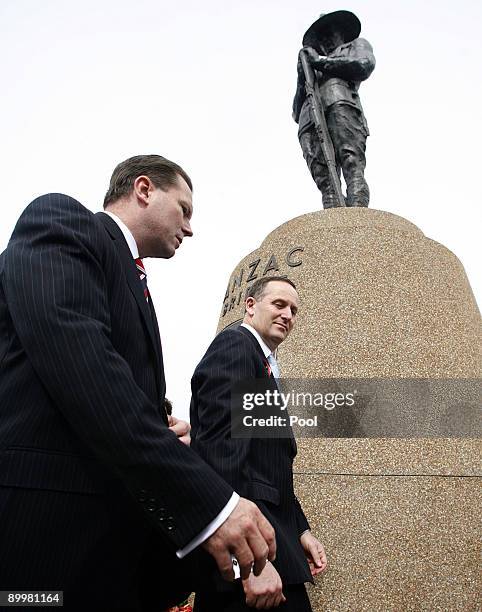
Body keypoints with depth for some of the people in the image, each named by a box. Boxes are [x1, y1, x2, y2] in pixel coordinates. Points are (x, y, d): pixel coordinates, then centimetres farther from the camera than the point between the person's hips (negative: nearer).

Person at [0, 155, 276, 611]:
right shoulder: (61, 219, -4)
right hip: (46, 523, -9)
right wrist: (208, 500, -25)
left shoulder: (134, 288, 22)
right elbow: (82, 366, -21)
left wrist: (163, 434, -2)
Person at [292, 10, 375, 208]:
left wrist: (319, 62, 11)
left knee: (352, 163, -29)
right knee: (325, 182, -22)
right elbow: (296, 114, 29)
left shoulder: (357, 45, 34)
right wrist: (302, 79, 15)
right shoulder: (313, 74, 42)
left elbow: (364, 66, 8)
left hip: (339, 102, -3)